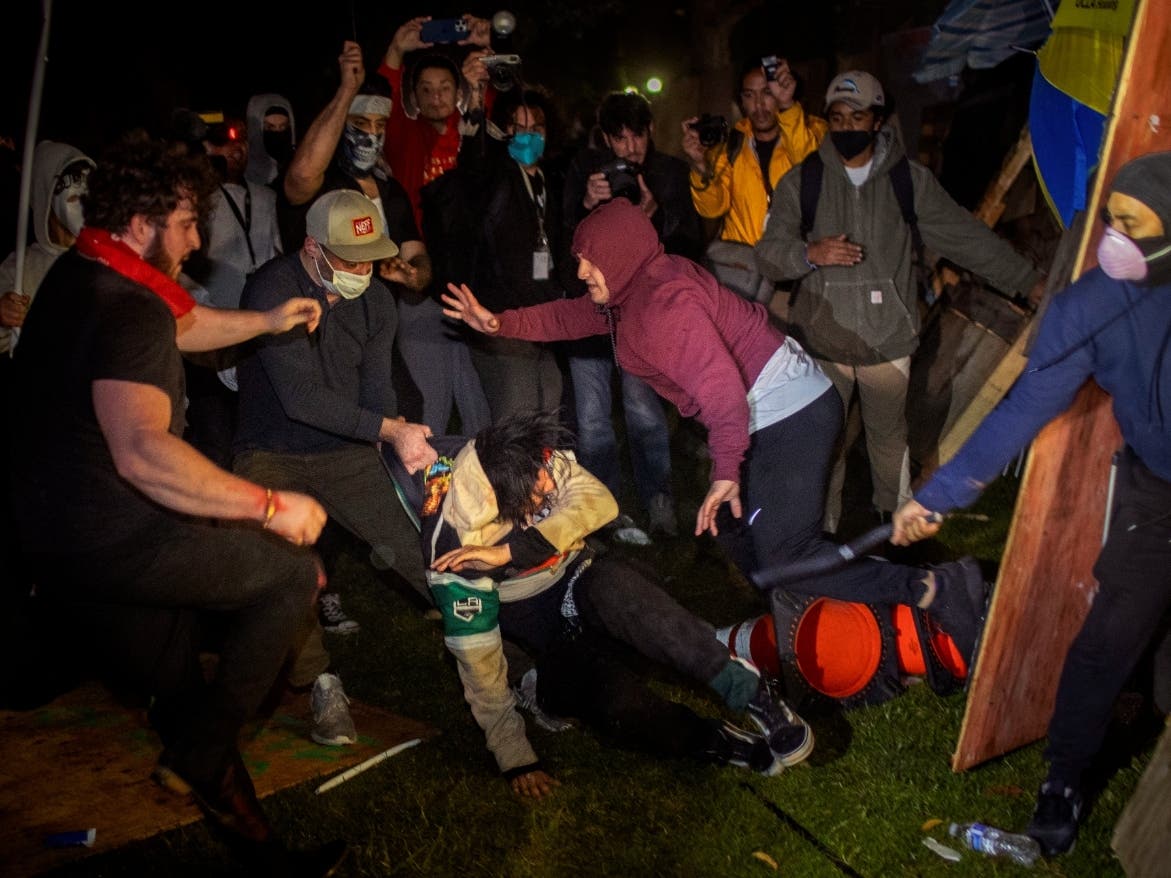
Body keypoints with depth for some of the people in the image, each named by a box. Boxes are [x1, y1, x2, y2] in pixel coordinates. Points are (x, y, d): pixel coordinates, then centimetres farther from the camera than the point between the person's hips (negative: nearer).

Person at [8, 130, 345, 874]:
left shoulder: (81, 276, 11)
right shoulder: (127, 310, -23)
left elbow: (182, 325, 29)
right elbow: (142, 451, -38)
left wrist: (267, 321, 22)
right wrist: (270, 505, -34)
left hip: (56, 531, 10)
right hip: (109, 541, -10)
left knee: (176, 693, 17)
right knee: (292, 570, -2)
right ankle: (204, 754, 7)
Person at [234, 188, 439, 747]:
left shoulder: (376, 299, 0)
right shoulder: (272, 289, -17)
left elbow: (376, 392, -5)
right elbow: (301, 397, -25)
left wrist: (411, 450, -25)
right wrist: (391, 429, -30)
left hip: (346, 452, 4)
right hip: (273, 454, -3)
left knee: (423, 542, -11)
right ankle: (321, 684, -12)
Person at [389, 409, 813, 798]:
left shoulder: (535, 464, -18)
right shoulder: (455, 543, -25)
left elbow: (599, 502, -34)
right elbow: (475, 654, -20)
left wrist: (507, 553, -40)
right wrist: (515, 758, -18)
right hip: (537, 622, -2)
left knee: (611, 584, -36)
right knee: (619, 704, -33)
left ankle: (744, 688, -30)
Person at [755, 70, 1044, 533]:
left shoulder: (910, 180, 3)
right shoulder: (802, 181, 1)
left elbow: (969, 237, 8)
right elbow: (768, 252, -5)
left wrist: (1031, 280, 9)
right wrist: (810, 253, -26)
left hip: (887, 339, 1)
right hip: (821, 340, -1)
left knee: (889, 434, 15)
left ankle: (896, 519, 37)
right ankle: (822, 530, 24)